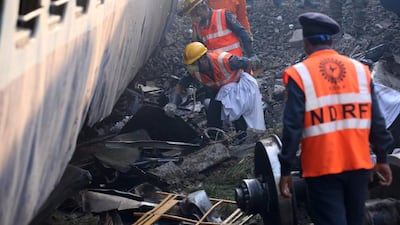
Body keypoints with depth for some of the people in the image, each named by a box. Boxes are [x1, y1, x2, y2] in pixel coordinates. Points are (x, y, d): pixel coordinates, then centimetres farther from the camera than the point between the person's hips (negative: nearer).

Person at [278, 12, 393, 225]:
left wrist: (286, 169, -5)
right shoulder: (360, 69, 3)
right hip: (359, 163, 4)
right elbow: (376, 121, 4)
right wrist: (382, 158, 14)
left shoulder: (299, 74, -8)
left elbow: (293, 127, -11)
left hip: (322, 167, -4)